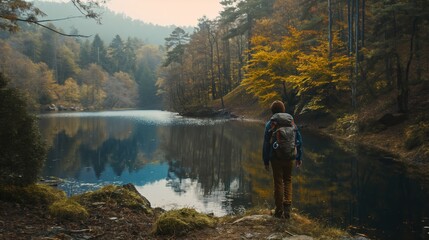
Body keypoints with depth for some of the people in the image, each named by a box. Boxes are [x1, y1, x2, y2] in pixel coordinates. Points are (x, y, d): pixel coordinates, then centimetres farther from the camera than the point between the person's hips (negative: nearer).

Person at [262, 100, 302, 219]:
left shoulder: (270, 124, -6)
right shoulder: (291, 122, 4)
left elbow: (266, 144, -7)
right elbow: (299, 141, 6)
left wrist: (266, 161, -1)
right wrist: (299, 157, 13)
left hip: (276, 158, -2)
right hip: (289, 158, 3)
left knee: (278, 183, 6)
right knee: (288, 181, 15)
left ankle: (279, 211, 11)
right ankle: (287, 207, 1)